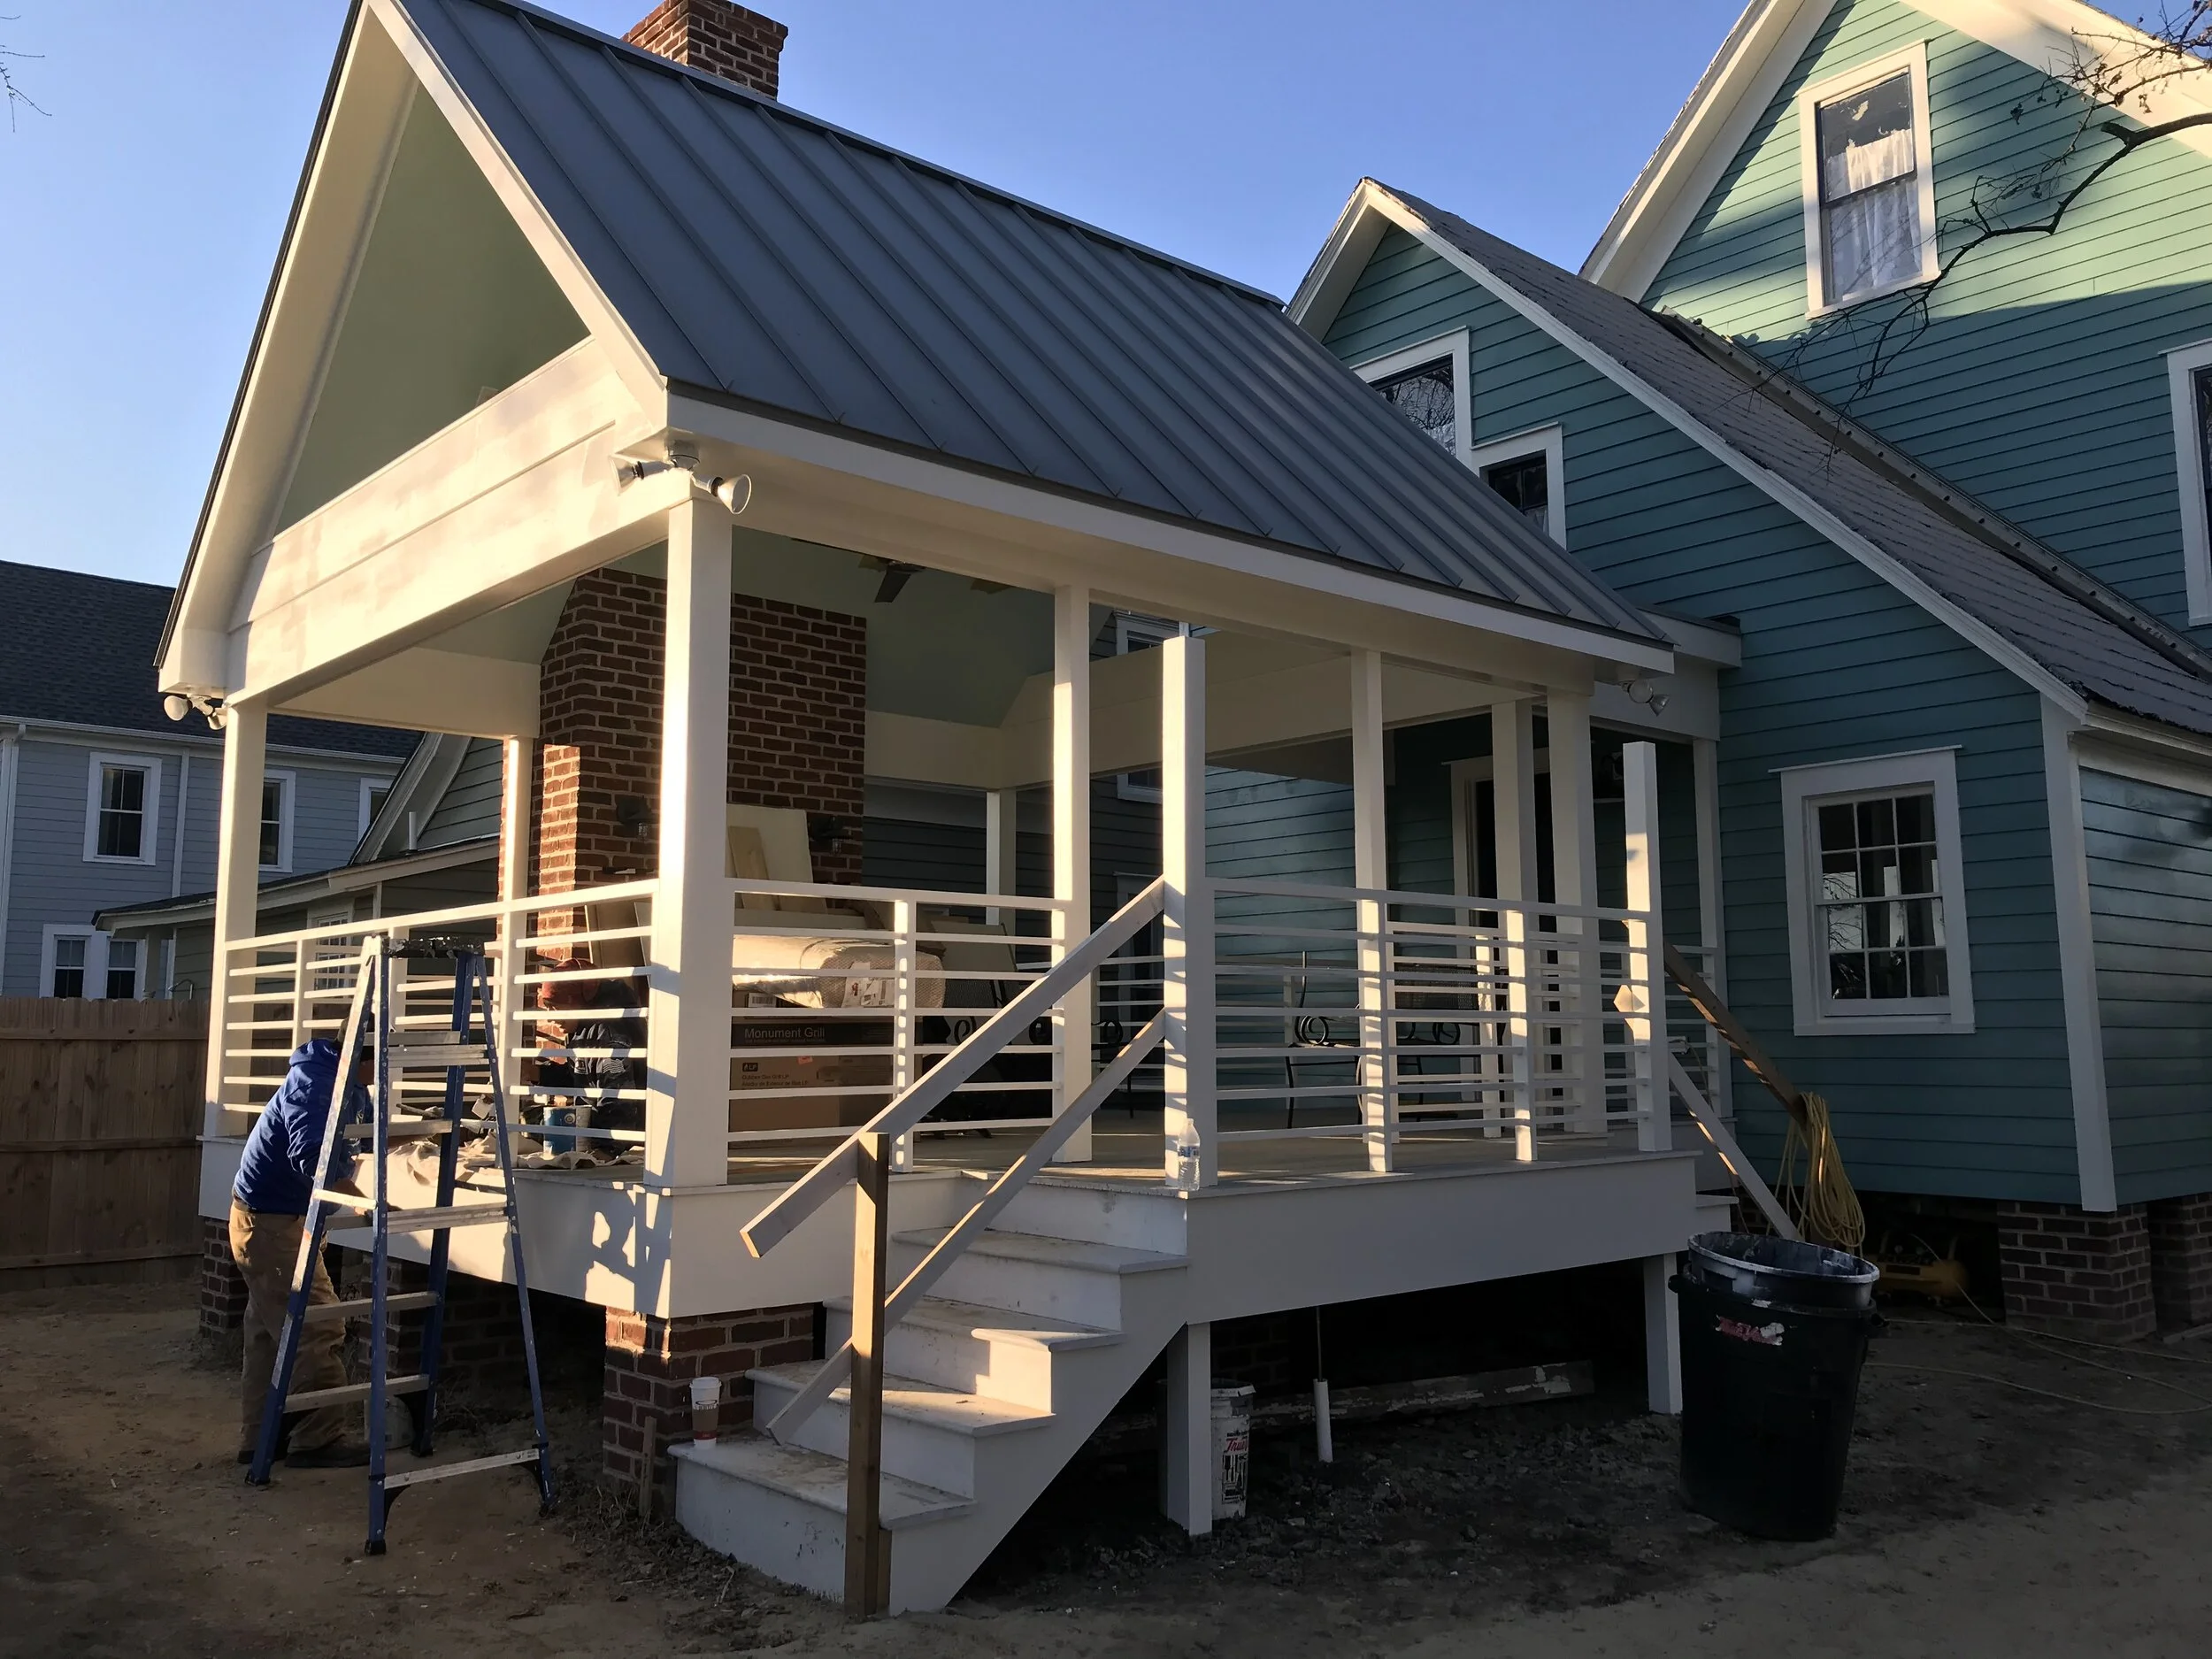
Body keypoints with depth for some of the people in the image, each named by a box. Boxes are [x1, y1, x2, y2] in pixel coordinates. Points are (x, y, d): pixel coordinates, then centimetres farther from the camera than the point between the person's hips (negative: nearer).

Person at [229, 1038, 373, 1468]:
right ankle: (319, 1440, -2)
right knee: (318, 1330, -8)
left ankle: (261, 1437, 25)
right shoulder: (315, 1083, -26)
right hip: (270, 1222, -11)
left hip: (268, 1220, 11)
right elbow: (312, 1157, -36)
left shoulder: (350, 1085, 5)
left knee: (269, 1332, 16)